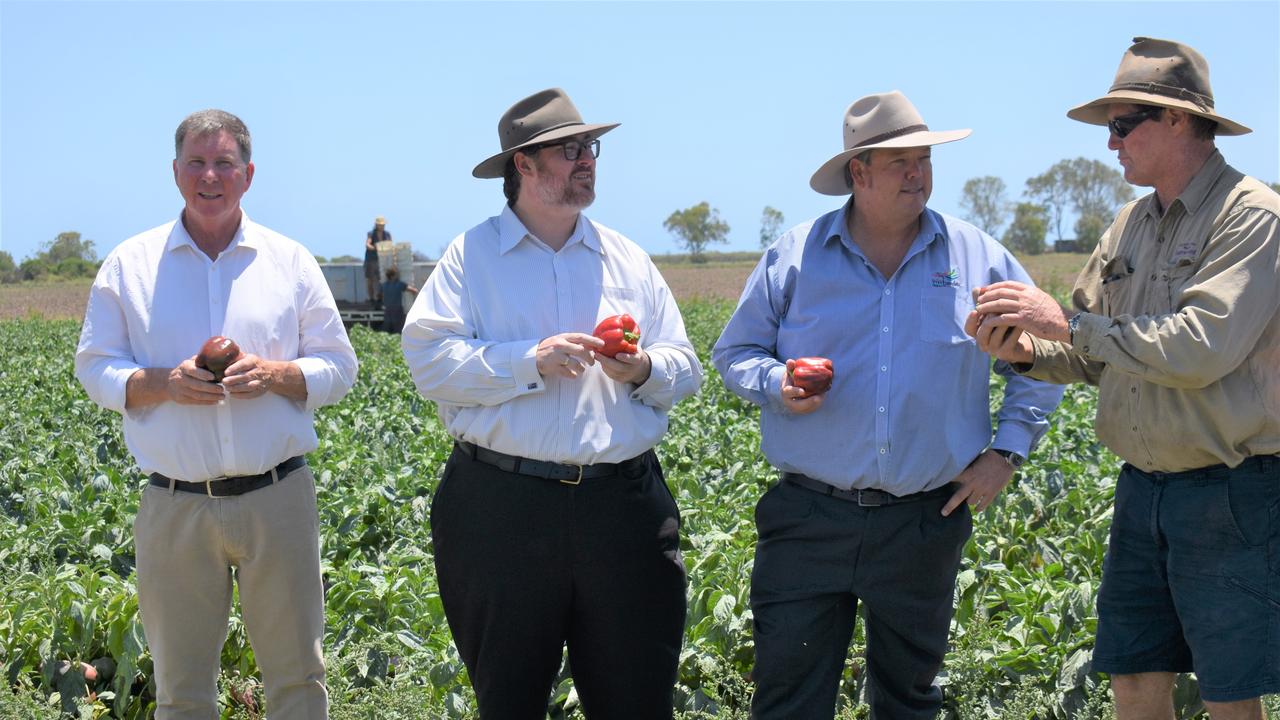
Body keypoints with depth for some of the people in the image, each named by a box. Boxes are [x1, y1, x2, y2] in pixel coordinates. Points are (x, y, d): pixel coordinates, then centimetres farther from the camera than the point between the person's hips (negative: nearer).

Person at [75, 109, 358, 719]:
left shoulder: (289, 260, 7)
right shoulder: (130, 264, 6)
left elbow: (338, 367, 8)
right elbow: (95, 370, 6)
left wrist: (274, 374, -12)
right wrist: (163, 383, -14)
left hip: (277, 496, 0)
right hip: (174, 504, 0)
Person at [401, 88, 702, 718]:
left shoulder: (629, 259, 14)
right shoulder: (471, 257, 3)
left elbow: (685, 369, 12)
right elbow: (430, 360, -9)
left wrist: (645, 370, -9)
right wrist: (530, 360, -17)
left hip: (623, 503, 3)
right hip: (502, 507, -2)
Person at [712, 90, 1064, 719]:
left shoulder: (979, 258, 4)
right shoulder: (794, 255, 2)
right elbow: (734, 352, 11)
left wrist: (1008, 449, 4)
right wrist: (777, 384, -10)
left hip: (925, 524, 1)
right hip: (809, 519, -1)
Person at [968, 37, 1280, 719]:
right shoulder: (1132, 224, 12)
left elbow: (1200, 349, -24)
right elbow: (1093, 354, 15)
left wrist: (1068, 323, -20)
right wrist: (1028, 350, -6)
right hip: (1142, 486, 7)